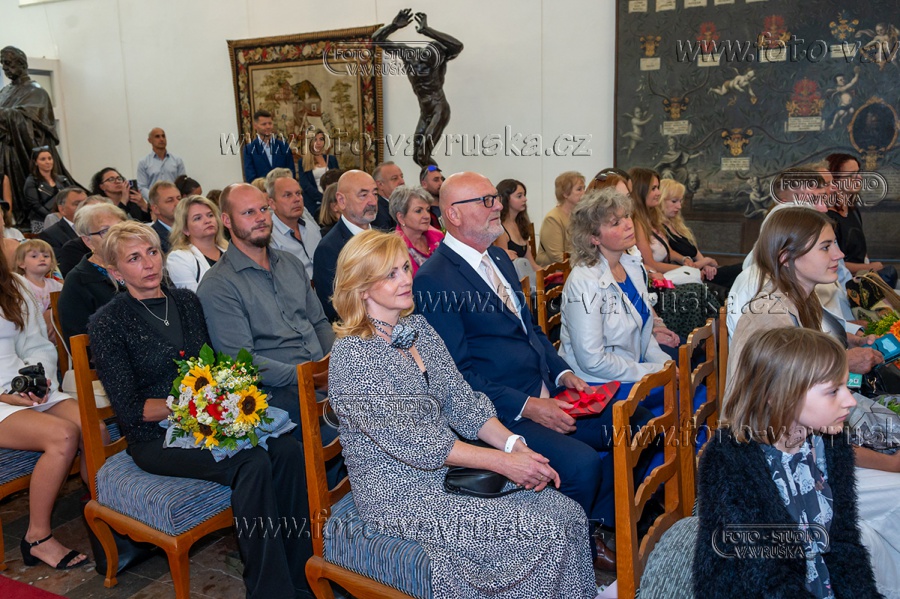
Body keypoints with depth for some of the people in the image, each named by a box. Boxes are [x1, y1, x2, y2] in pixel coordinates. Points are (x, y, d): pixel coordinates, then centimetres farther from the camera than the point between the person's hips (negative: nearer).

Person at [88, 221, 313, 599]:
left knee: (287, 449, -23)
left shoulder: (186, 301, 12)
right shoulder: (108, 323, -4)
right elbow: (130, 409, -9)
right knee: (252, 463, -30)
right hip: (155, 439, -5)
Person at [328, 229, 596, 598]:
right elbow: (413, 441, -20)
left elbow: (463, 401, 6)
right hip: (399, 494, -7)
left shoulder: (419, 328, 7)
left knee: (568, 513, -7)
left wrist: (513, 444, -9)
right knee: (541, 534, -18)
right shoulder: (351, 357, -17)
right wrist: (502, 461, -19)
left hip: (447, 468, 7)